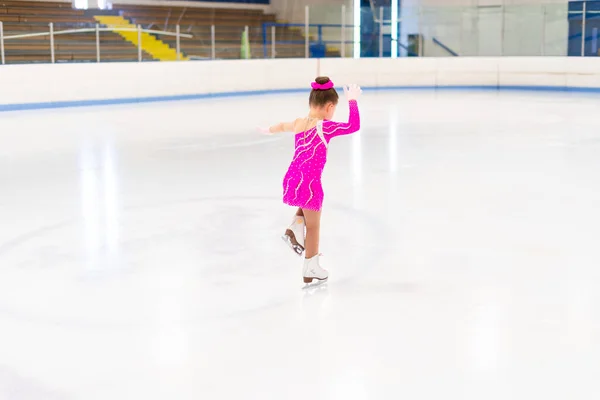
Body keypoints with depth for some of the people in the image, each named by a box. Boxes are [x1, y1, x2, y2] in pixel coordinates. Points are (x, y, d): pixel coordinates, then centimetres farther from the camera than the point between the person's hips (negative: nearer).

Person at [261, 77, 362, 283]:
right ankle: (310, 267, 22)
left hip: (292, 179, 7)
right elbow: (353, 126, -23)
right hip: (309, 182, -7)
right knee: (313, 226, 10)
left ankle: (294, 230, 19)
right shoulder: (324, 127, -15)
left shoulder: (298, 123, 6)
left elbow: (282, 126, 29)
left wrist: (269, 130, 50)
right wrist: (352, 100, -15)